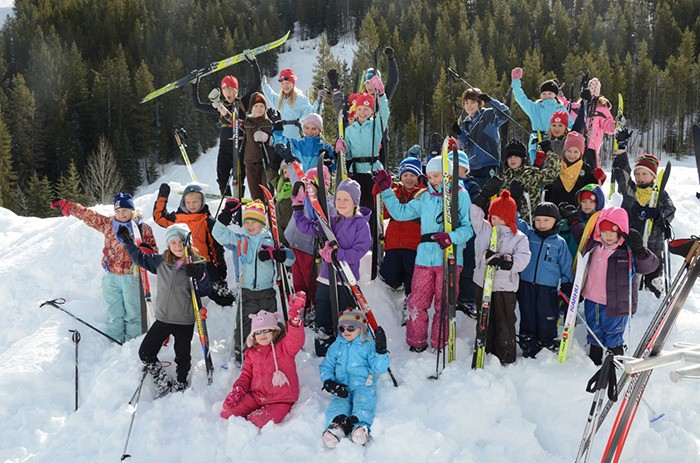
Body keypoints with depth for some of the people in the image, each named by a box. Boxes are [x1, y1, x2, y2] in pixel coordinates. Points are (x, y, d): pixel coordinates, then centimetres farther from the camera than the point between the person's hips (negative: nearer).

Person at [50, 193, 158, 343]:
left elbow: (153, 248, 5)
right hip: (111, 276, 2)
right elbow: (87, 215, 10)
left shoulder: (143, 228, 0)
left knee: (133, 313, 3)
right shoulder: (108, 224, 6)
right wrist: (65, 205, 9)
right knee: (114, 314, 7)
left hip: (132, 276, -2)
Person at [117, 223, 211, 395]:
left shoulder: (197, 264, -10)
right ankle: (163, 383, 25)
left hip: (185, 321, -3)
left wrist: (200, 277, -26)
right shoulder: (161, 262, -1)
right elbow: (141, 258, 16)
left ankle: (179, 387, 35)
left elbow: (206, 291, -9)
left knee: (182, 358, 11)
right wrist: (128, 242, 11)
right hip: (162, 318, 4)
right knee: (145, 352, 7)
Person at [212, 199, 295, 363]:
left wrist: (275, 253, -21)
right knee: (243, 328, 2)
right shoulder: (240, 237, 3)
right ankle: (239, 355, 19)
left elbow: (290, 257, -2)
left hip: (267, 292, 1)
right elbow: (219, 233, -7)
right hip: (246, 292, -1)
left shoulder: (271, 239, 3)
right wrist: (227, 214, -19)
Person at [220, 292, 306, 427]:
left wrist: (295, 318, -47)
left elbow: (296, 341, -29)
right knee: (230, 412, -13)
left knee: (258, 421, -27)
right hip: (256, 396, 5)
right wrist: (237, 390, -3)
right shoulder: (252, 353, 12)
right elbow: (246, 375, 19)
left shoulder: (284, 347, -6)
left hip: (281, 400, -5)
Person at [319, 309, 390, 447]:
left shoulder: (369, 346, 8)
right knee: (337, 404, -30)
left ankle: (361, 425, -54)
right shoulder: (336, 347, 18)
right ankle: (338, 423, -53)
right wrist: (330, 384, -2)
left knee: (363, 400, -36)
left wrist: (381, 350, -19)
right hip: (342, 387, 2)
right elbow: (326, 367, 17)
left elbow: (380, 368, -2)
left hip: (363, 385, -2)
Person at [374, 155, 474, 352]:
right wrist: (386, 190, 10)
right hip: (424, 258, 4)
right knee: (417, 303, 3)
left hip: (449, 259, -4)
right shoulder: (425, 198, 14)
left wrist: (452, 237, -21)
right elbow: (401, 212, 17)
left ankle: (440, 346, 17)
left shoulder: (461, 195, 1)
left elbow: (469, 227, -4)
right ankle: (416, 343, 18)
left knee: (444, 305, 3)